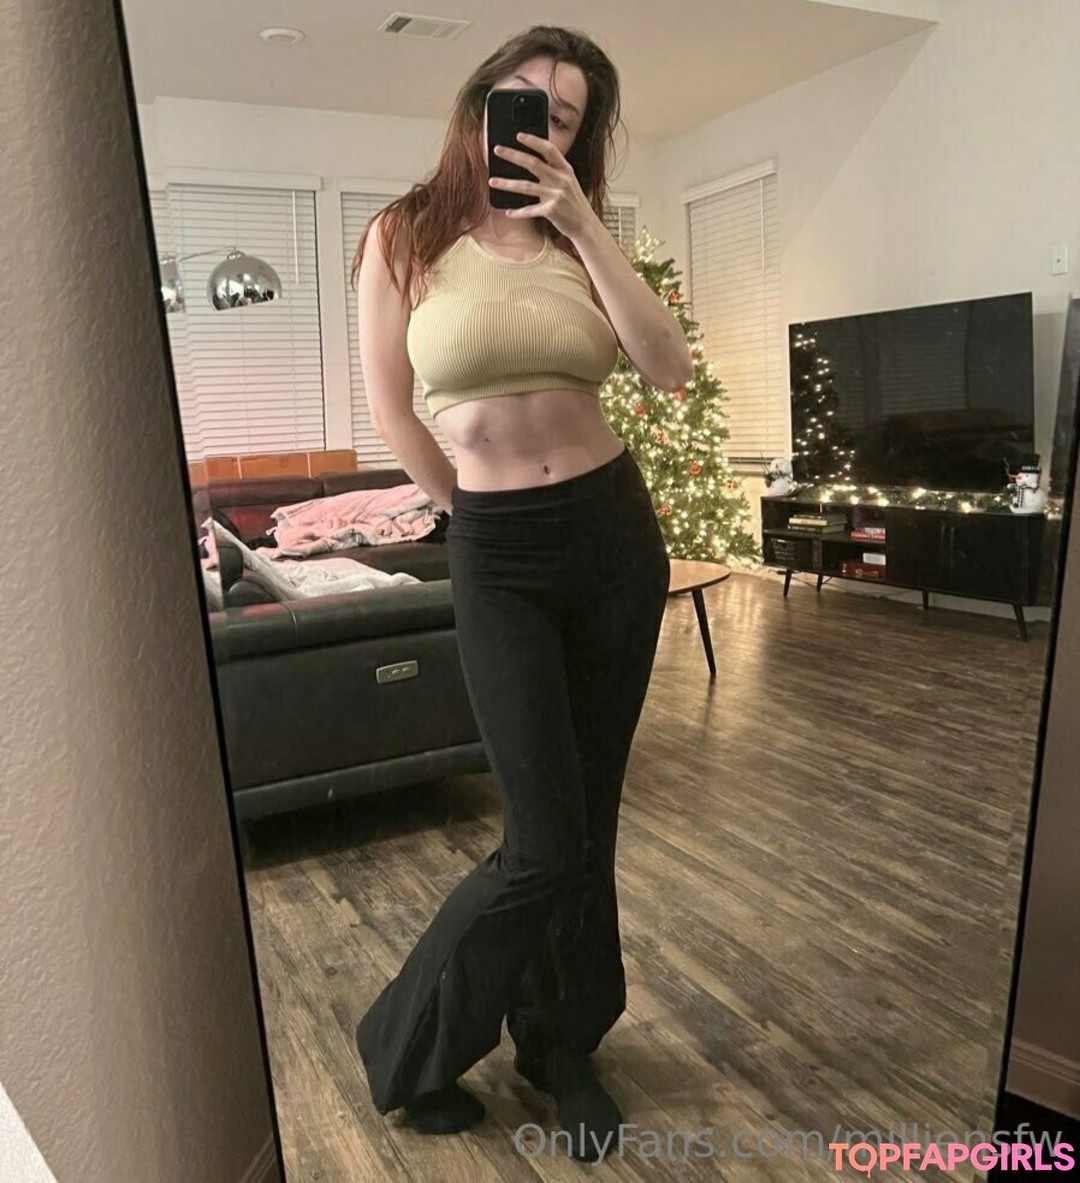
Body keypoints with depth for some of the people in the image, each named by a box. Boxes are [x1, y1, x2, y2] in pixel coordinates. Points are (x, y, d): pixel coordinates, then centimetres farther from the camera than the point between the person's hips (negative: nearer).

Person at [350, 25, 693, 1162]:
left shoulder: (573, 238, 8)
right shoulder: (405, 236, -1)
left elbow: (671, 367, -6)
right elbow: (391, 412, 1)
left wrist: (584, 227, -11)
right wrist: (481, 510, 8)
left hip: (615, 529, 4)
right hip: (496, 554, -4)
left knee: (589, 817, 11)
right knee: (543, 843, -6)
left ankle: (561, 1045, 34)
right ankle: (402, 1047, 22)